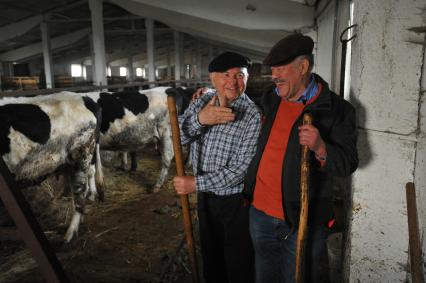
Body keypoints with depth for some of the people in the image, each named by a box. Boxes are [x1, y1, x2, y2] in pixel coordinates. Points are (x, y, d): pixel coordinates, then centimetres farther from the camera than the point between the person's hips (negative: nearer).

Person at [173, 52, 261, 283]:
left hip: (236, 201, -5)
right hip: (205, 196, 6)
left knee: (238, 263, 14)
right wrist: (200, 119, -30)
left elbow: (241, 170, -23)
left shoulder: (253, 116, -21)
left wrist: (196, 183, -21)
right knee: (210, 254, 25)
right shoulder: (203, 101, -3)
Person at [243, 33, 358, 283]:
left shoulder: (337, 110, -11)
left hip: (302, 222, -5)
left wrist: (320, 148, -30)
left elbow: (348, 164, -9)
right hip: (260, 213, 5)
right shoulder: (271, 99, 6)